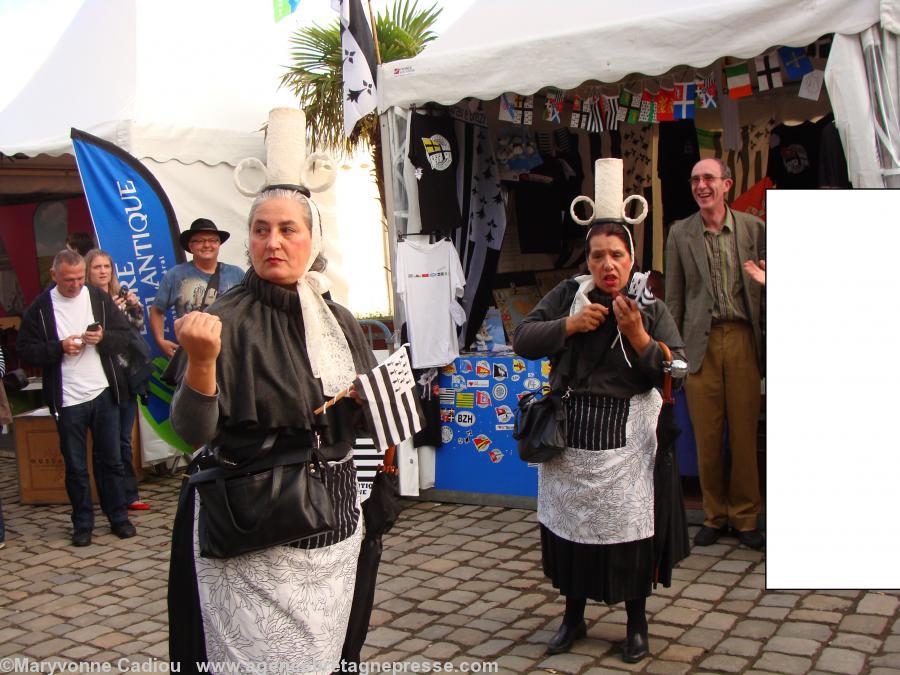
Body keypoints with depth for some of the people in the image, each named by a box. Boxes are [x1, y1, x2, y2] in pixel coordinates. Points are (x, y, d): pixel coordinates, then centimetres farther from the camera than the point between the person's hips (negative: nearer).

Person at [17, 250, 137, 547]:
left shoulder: (100, 299, 3)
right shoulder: (40, 308, -3)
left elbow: (123, 336, 4)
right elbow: (25, 350, -4)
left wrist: (103, 338, -16)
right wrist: (60, 348, -18)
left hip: (103, 393, 1)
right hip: (67, 399, -1)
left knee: (110, 460, 10)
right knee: (75, 466, 9)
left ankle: (118, 517, 21)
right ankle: (82, 523, 20)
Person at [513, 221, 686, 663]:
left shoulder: (652, 309, -1)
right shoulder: (567, 295, 3)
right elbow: (522, 341, -1)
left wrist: (637, 335, -19)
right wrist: (570, 324, -14)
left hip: (626, 441, -2)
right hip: (570, 432, 2)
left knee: (629, 529, 3)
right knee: (569, 526, 12)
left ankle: (636, 623, 25)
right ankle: (573, 616, 32)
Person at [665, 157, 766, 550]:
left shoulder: (753, 228, 6)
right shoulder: (680, 233, 6)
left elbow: (766, 287, 8)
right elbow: (674, 297, 7)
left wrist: (769, 341, 2)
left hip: (744, 340, 0)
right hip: (701, 344, 0)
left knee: (745, 433, 5)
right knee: (706, 436, 3)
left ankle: (745, 517, 18)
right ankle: (714, 515, 18)